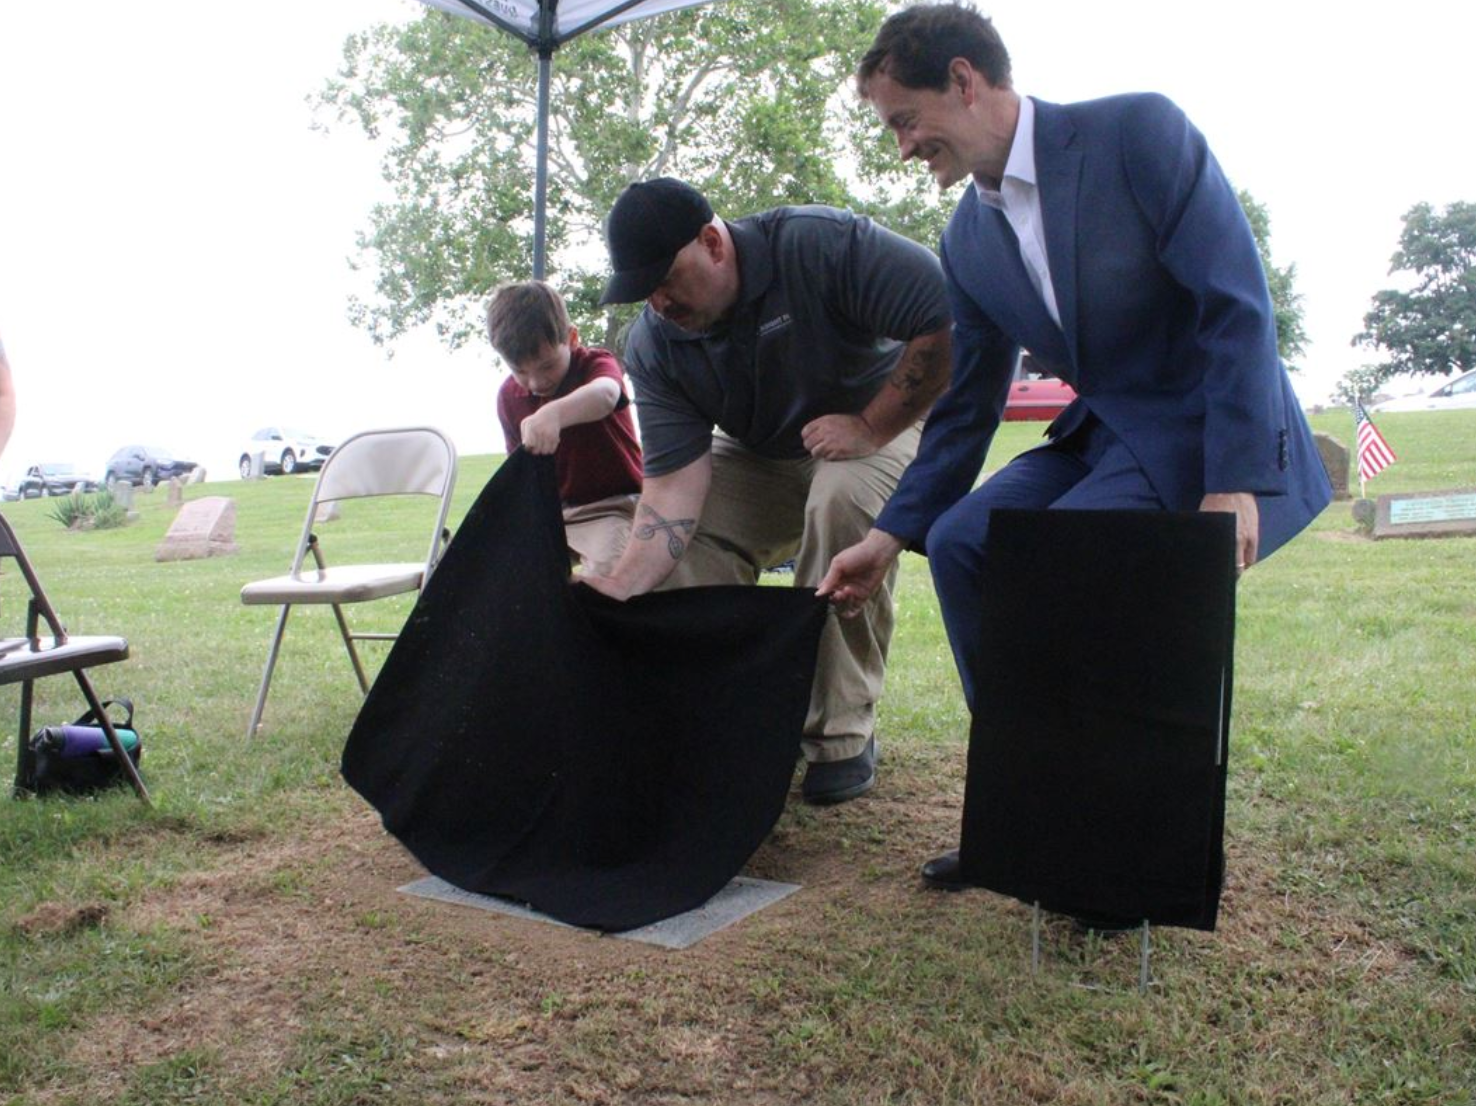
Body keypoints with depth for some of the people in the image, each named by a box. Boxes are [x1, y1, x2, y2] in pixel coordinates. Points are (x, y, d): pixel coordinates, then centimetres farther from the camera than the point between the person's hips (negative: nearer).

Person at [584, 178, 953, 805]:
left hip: (883, 421, -4)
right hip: (760, 459, 5)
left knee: (844, 500, -38)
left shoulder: (819, 245, -29)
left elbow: (948, 320, -32)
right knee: (675, 546, -19)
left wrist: (871, 427, -30)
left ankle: (842, 734, -22)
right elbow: (676, 484, -23)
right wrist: (623, 587, -37)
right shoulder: (652, 345, -15)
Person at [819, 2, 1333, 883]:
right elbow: (967, 407, 9)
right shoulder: (968, 240, 5)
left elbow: (1239, 306, -18)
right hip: (1104, 435, 6)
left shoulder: (1139, 131, -13)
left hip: (1217, 433, -6)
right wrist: (892, 534, 4)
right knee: (962, 540, -12)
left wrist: (1232, 483, -23)